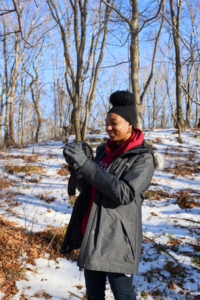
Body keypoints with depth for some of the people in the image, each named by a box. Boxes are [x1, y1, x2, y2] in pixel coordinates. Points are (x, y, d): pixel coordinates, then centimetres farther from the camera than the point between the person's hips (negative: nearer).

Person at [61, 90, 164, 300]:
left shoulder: (143, 158, -9)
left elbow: (125, 193, -22)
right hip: (91, 234, 6)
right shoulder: (104, 150, 10)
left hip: (117, 238, -6)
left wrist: (84, 163, -24)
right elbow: (86, 188, 14)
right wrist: (76, 165, -7)